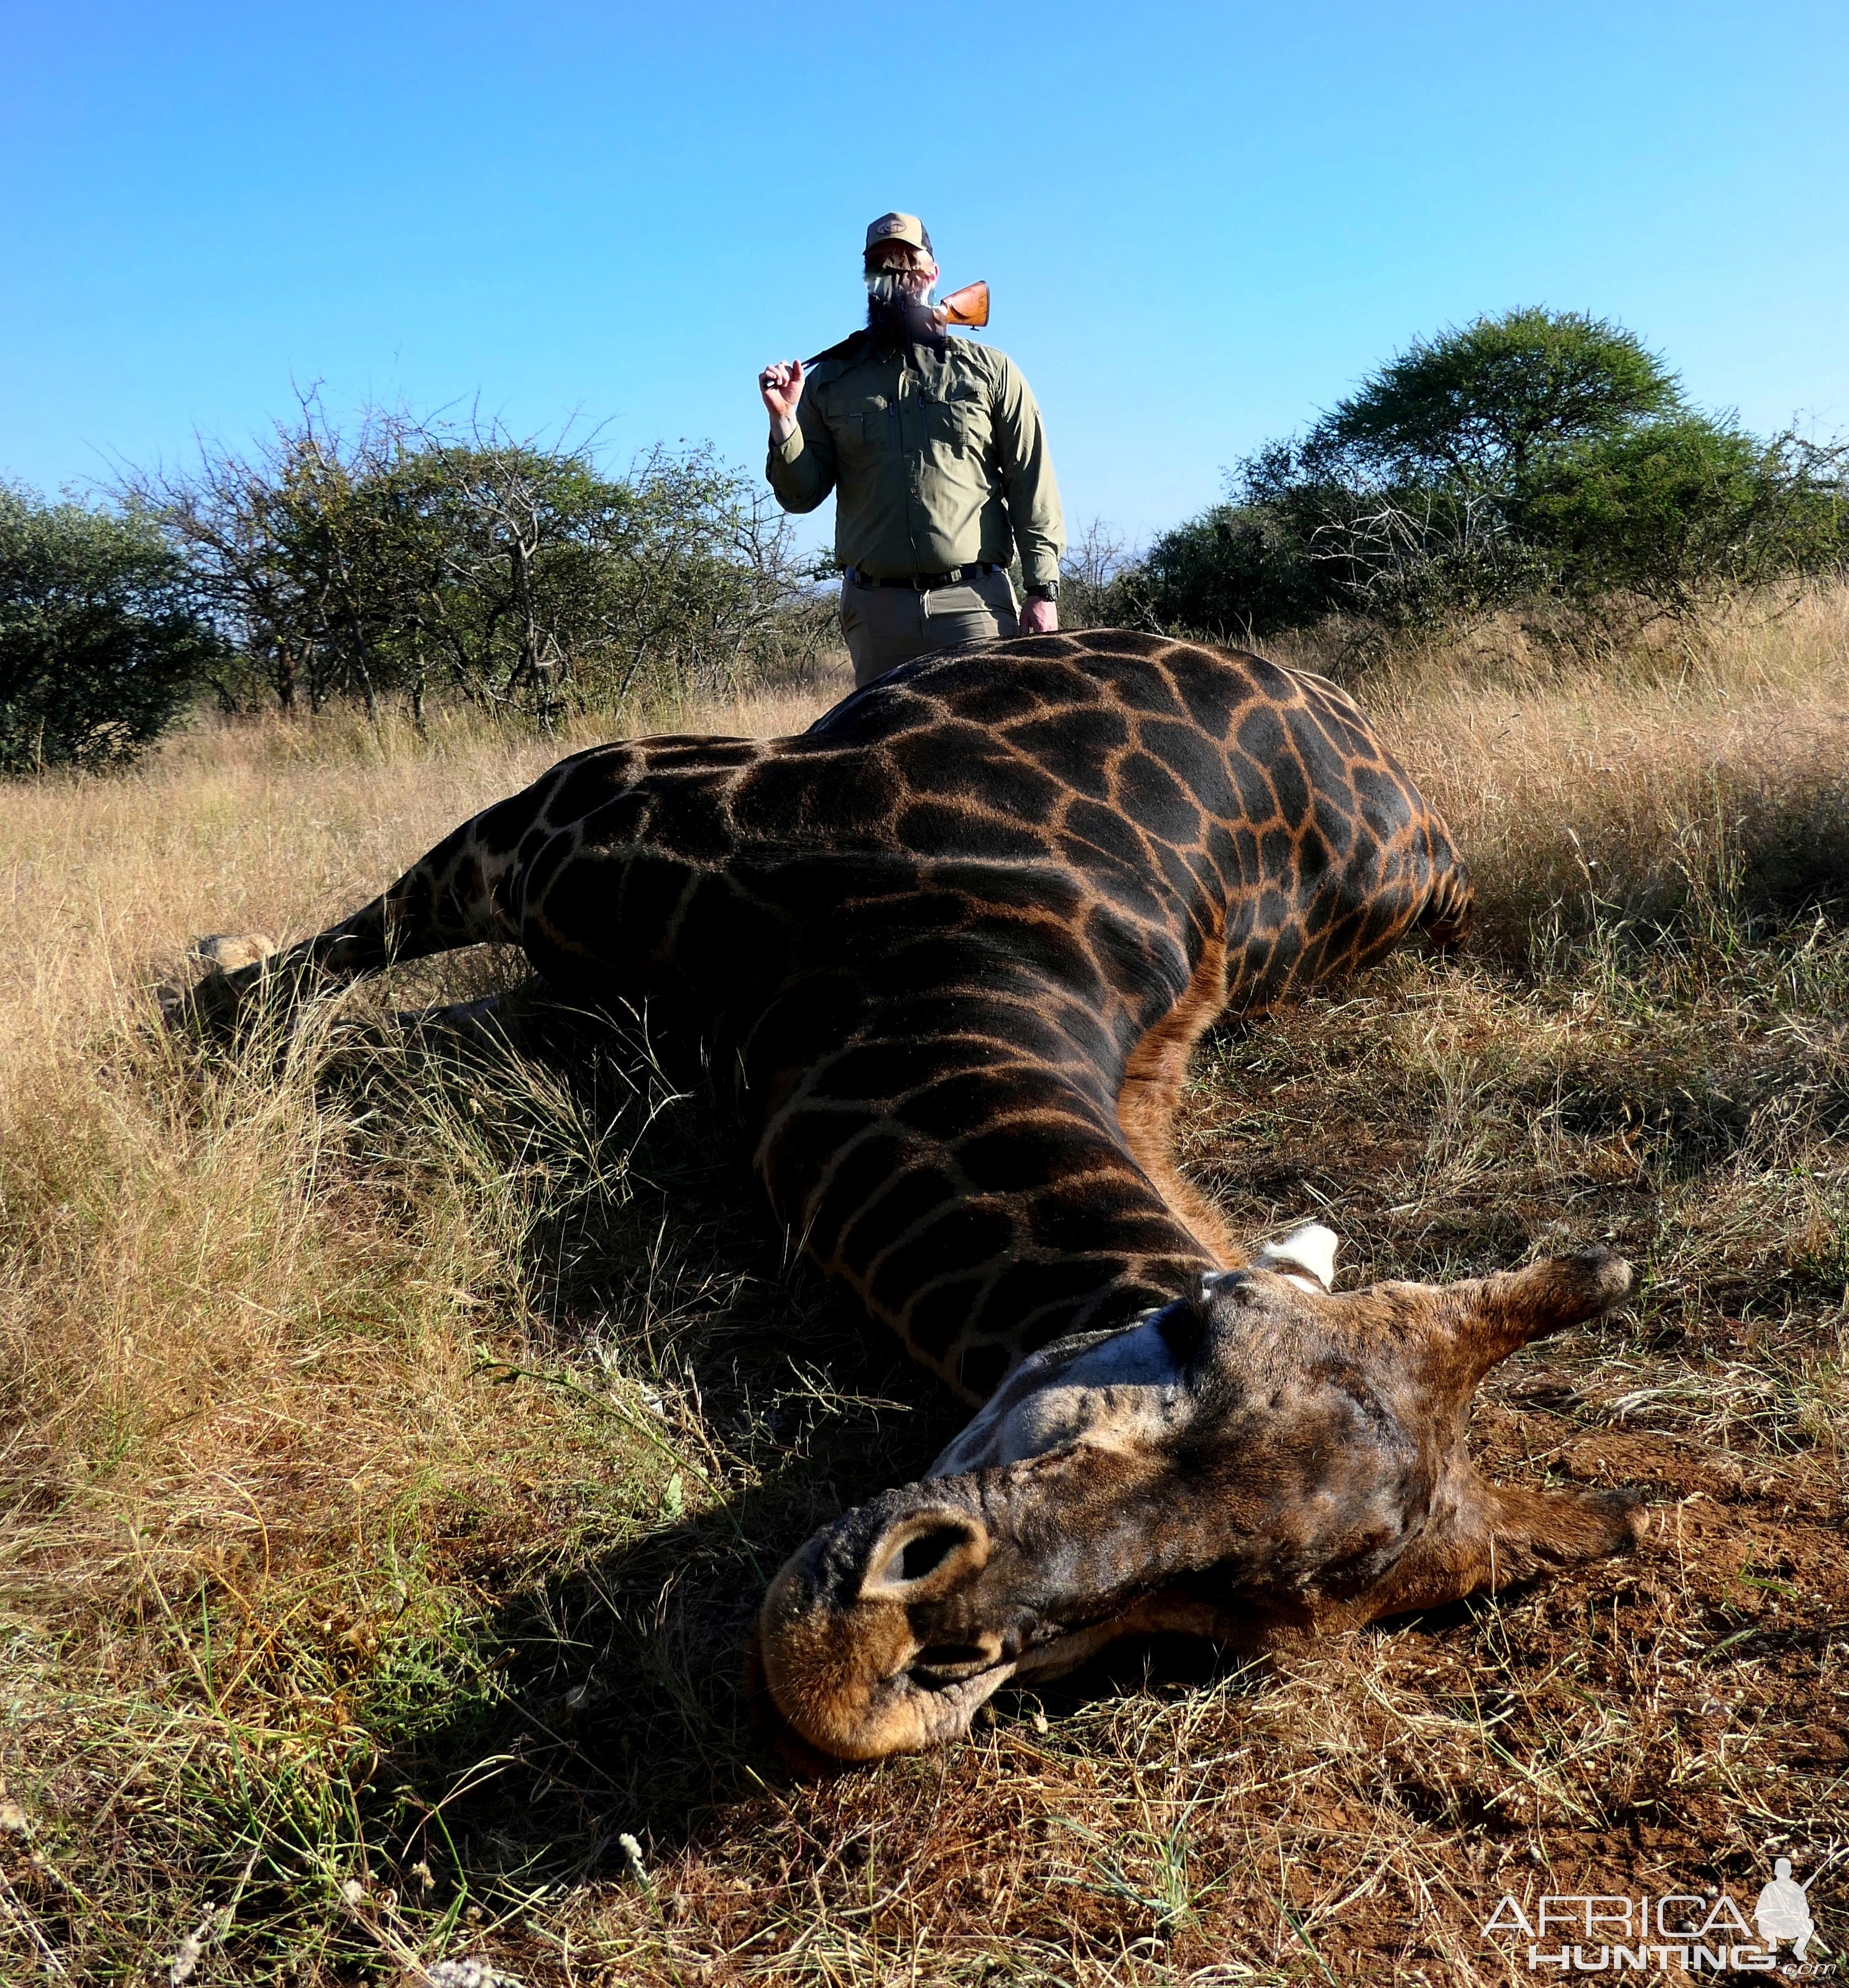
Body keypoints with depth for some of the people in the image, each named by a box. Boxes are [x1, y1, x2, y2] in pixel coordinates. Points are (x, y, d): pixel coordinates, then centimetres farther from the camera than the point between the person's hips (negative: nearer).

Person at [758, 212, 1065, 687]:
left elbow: (1032, 488, 6)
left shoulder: (989, 370, 11)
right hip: (876, 608, 1)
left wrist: (1043, 590, -3)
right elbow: (802, 495, 9)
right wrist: (784, 421, -8)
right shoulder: (829, 380, 13)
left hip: (974, 601, -1)